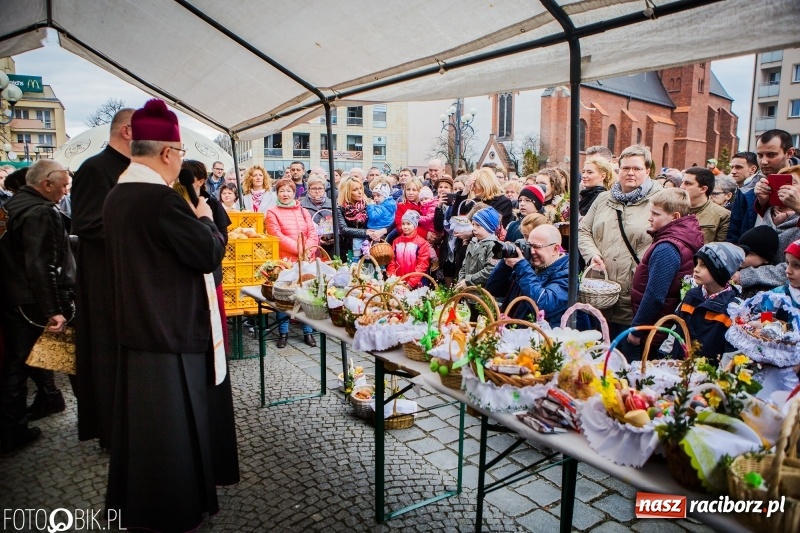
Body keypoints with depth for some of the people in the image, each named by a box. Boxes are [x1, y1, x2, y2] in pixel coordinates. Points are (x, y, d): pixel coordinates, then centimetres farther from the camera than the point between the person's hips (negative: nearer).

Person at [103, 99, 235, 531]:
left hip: (135, 326, 9)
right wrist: (205, 219, -2)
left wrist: (191, 223, 16)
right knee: (174, 422, 6)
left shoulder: (116, 196, 6)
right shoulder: (162, 199, -22)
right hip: (171, 331, -9)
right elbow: (210, 252, -18)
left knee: (140, 416, 20)